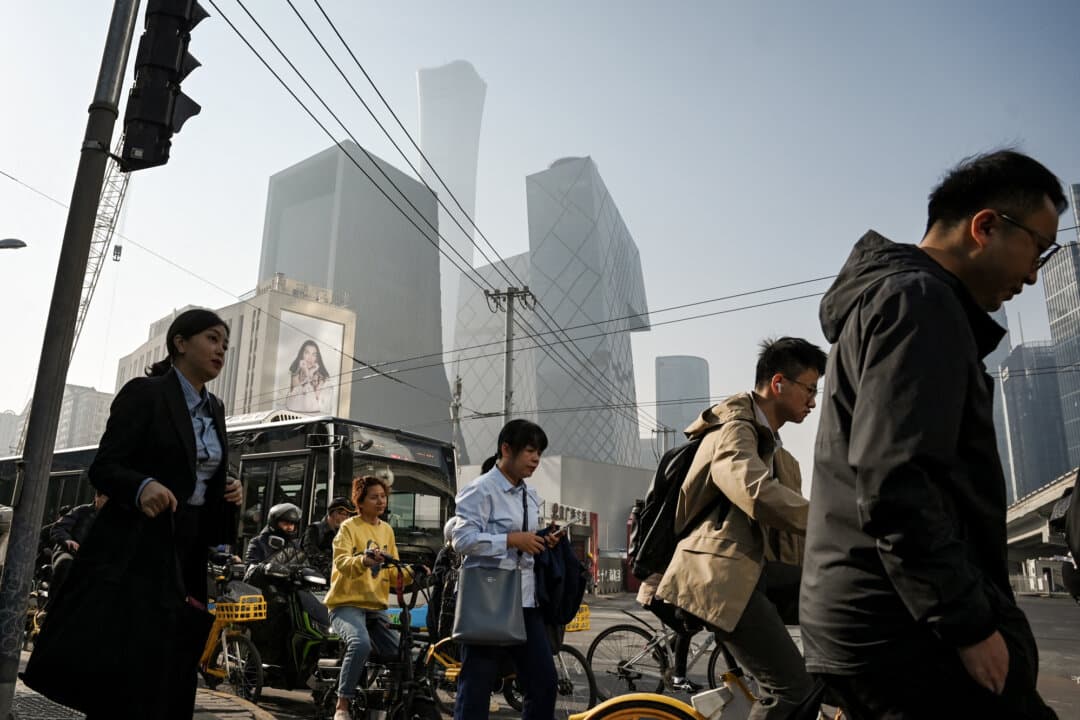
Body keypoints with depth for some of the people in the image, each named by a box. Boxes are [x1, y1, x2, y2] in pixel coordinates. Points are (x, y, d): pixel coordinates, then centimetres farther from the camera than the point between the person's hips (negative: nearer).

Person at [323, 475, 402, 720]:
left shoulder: (387, 530, 14)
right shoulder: (348, 527, -5)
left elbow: (392, 571, 13)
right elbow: (341, 562, -23)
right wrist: (363, 560, -44)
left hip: (377, 606, 6)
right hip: (347, 604, -6)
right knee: (360, 644, -33)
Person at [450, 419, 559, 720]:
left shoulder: (531, 496, 16)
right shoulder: (480, 489, -9)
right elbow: (462, 539, -17)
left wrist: (543, 542, 3)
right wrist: (512, 539, -19)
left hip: (525, 600, 8)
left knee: (544, 681, 8)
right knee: (476, 685, 3)